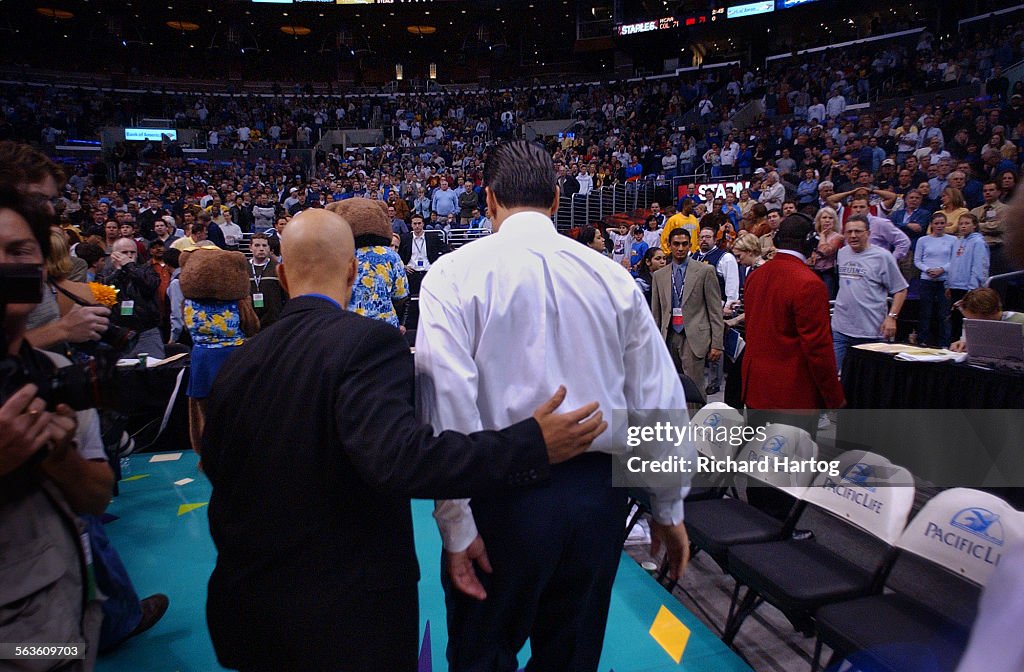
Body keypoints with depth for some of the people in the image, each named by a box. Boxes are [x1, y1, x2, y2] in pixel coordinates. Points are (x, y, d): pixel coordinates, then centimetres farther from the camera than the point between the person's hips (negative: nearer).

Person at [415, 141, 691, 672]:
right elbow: (661, 398, 3)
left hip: (503, 496, -3)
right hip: (599, 493, 4)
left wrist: (456, 523, -10)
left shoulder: (455, 274, -8)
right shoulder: (611, 276, 2)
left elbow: (449, 398, -18)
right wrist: (668, 509, 14)